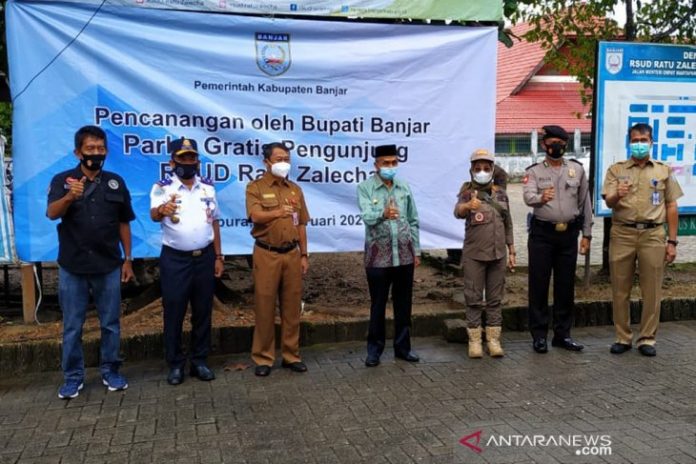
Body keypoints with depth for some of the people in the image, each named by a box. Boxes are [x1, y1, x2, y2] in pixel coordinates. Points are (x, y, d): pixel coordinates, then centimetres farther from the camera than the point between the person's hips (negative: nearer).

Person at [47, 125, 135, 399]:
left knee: (110, 324, 9)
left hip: (109, 266, 1)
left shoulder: (116, 182, 5)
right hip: (72, 267, -1)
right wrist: (69, 197, -39)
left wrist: (128, 260, 7)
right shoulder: (62, 180, -1)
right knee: (72, 327, 8)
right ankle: (73, 377, 20)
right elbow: (52, 214, -18)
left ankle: (110, 372, 22)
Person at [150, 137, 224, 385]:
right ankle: (175, 364, 17)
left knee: (203, 311, 10)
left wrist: (218, 256, 9)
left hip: (205, 257, 4)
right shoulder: (162, 187, -7)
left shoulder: (208, 186, 6)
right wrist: (162, 210, -51)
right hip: (175, 259, -3)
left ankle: (200, 361, 22)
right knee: (174, 313, 4)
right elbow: (154, 214, -26)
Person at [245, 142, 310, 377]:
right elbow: (255, 216, -17)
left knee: (292, 306, 7)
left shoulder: (295, 189, 12)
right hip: (266, 254, -4)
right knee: (265, 307, 1)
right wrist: (279, 212, -33)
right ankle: (263, 358, 11)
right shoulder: (255, 187, -1)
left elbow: (301, 225, 14)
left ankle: (291, 355, 18)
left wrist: (304, 254, 9)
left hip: (292, 254, 4)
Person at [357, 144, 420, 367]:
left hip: (404, 255, 4)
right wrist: (383, 214, -43)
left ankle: (403, 347, 24)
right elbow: (367, 216, -22)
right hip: (378, 255, -4)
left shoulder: (404, 187, 9)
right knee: (378, 305, 5)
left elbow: (413, 221, 14)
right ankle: (374, 349, 17)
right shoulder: (365, 187, -4)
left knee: (403, 304, 11)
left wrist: (416, 250, 11)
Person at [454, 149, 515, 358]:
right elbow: (457, 212, -28)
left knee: (495, 299, 8)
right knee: (474, 299, 2)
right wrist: (468, 206, -51)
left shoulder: (501, 194, 7)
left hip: (498, 254, 4)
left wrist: (512, 251, 11)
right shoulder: (467, 193, -6)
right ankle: (474, 341, 11)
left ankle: (493, 340, 16)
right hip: (474, 255, -3)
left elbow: (508, 225, 14)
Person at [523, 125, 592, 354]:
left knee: (566, 286, 8)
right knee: (539, 285, 0)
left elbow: (585, 202, 10)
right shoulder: (534, 171, 1)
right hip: (542, 234, -2)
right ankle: (539, 335, 10)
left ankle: (562, 334, 20)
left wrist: (586, 234, 7)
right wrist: (541, 198, -41)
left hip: (568, 234, 3)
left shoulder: (577, 169, 8)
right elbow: (528, 196, -18)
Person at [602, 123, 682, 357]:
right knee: (620, 289, 5)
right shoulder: (616, 170, 7)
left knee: (652, 291, 4)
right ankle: (623, 337, 16)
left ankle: (647, 338, 16)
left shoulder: (664, 170, 9)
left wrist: (672, 241, 3)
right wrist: (617, 195, -26)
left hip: (653, 235, 0)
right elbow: (608, 203, -2)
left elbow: (671, 207, 8)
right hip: (622, 234, 0)